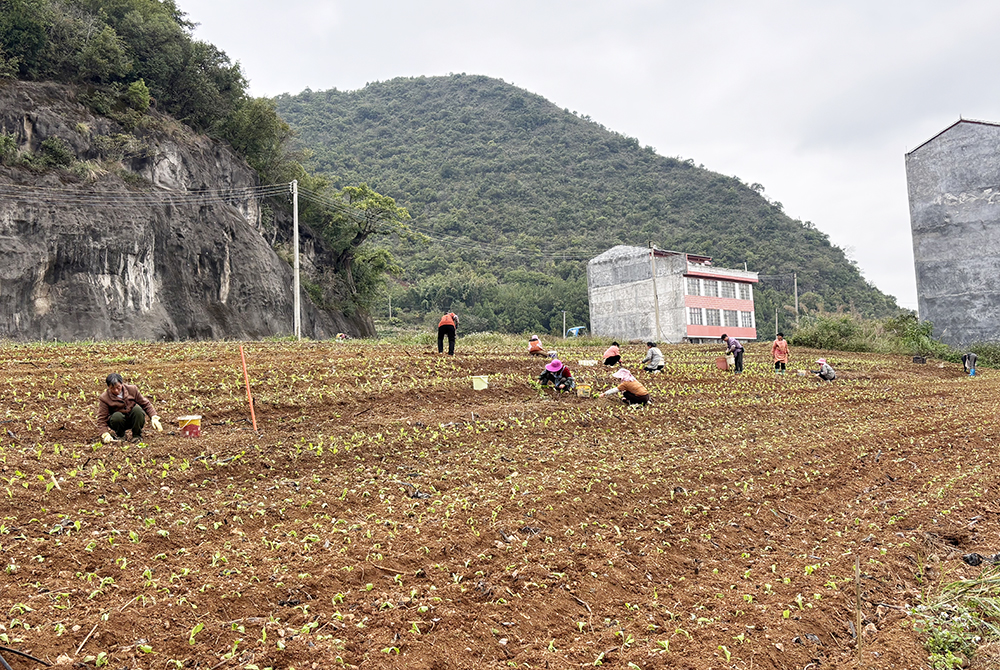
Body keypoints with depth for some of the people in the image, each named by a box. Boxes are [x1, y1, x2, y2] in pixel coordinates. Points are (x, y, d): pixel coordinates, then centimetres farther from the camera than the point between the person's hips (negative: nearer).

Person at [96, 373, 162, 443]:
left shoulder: (132, 389, -8)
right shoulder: (104, 398, -12)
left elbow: (145, 404, -3)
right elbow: (101, 419, -14)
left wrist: (154, 417, -16)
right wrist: (105, 434, -28)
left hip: (134, 419, 1)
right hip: (119, 421, -1)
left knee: (137, 409, -29)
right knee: (117, 416, -33)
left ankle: (137, 435, -10)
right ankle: (120, 436, -2)